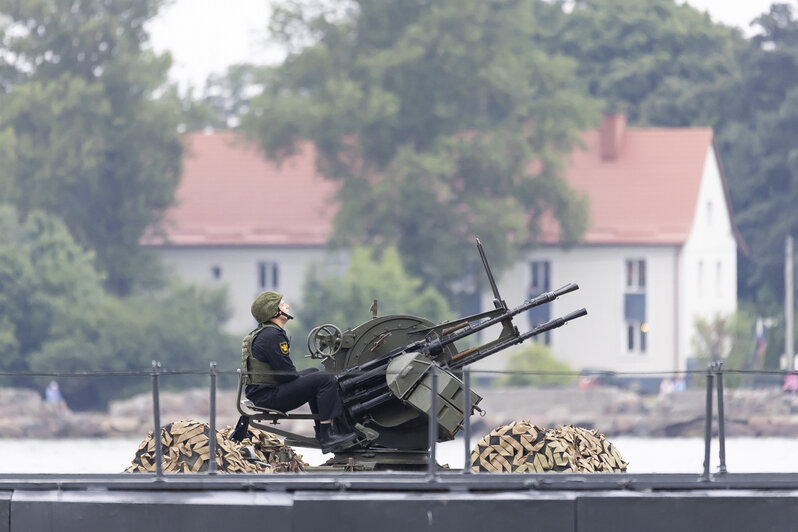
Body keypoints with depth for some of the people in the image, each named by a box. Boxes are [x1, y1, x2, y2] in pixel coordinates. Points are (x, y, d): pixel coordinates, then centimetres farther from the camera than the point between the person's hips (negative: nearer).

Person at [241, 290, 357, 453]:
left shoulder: (261, 333, 17)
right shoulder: (272, 336, -18)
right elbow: (286, 374, -19)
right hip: (268, 398, -11)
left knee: (313, 373, 28)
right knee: (325, 380, -14)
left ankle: (321, 432, 26)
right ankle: (327, 438, -18)